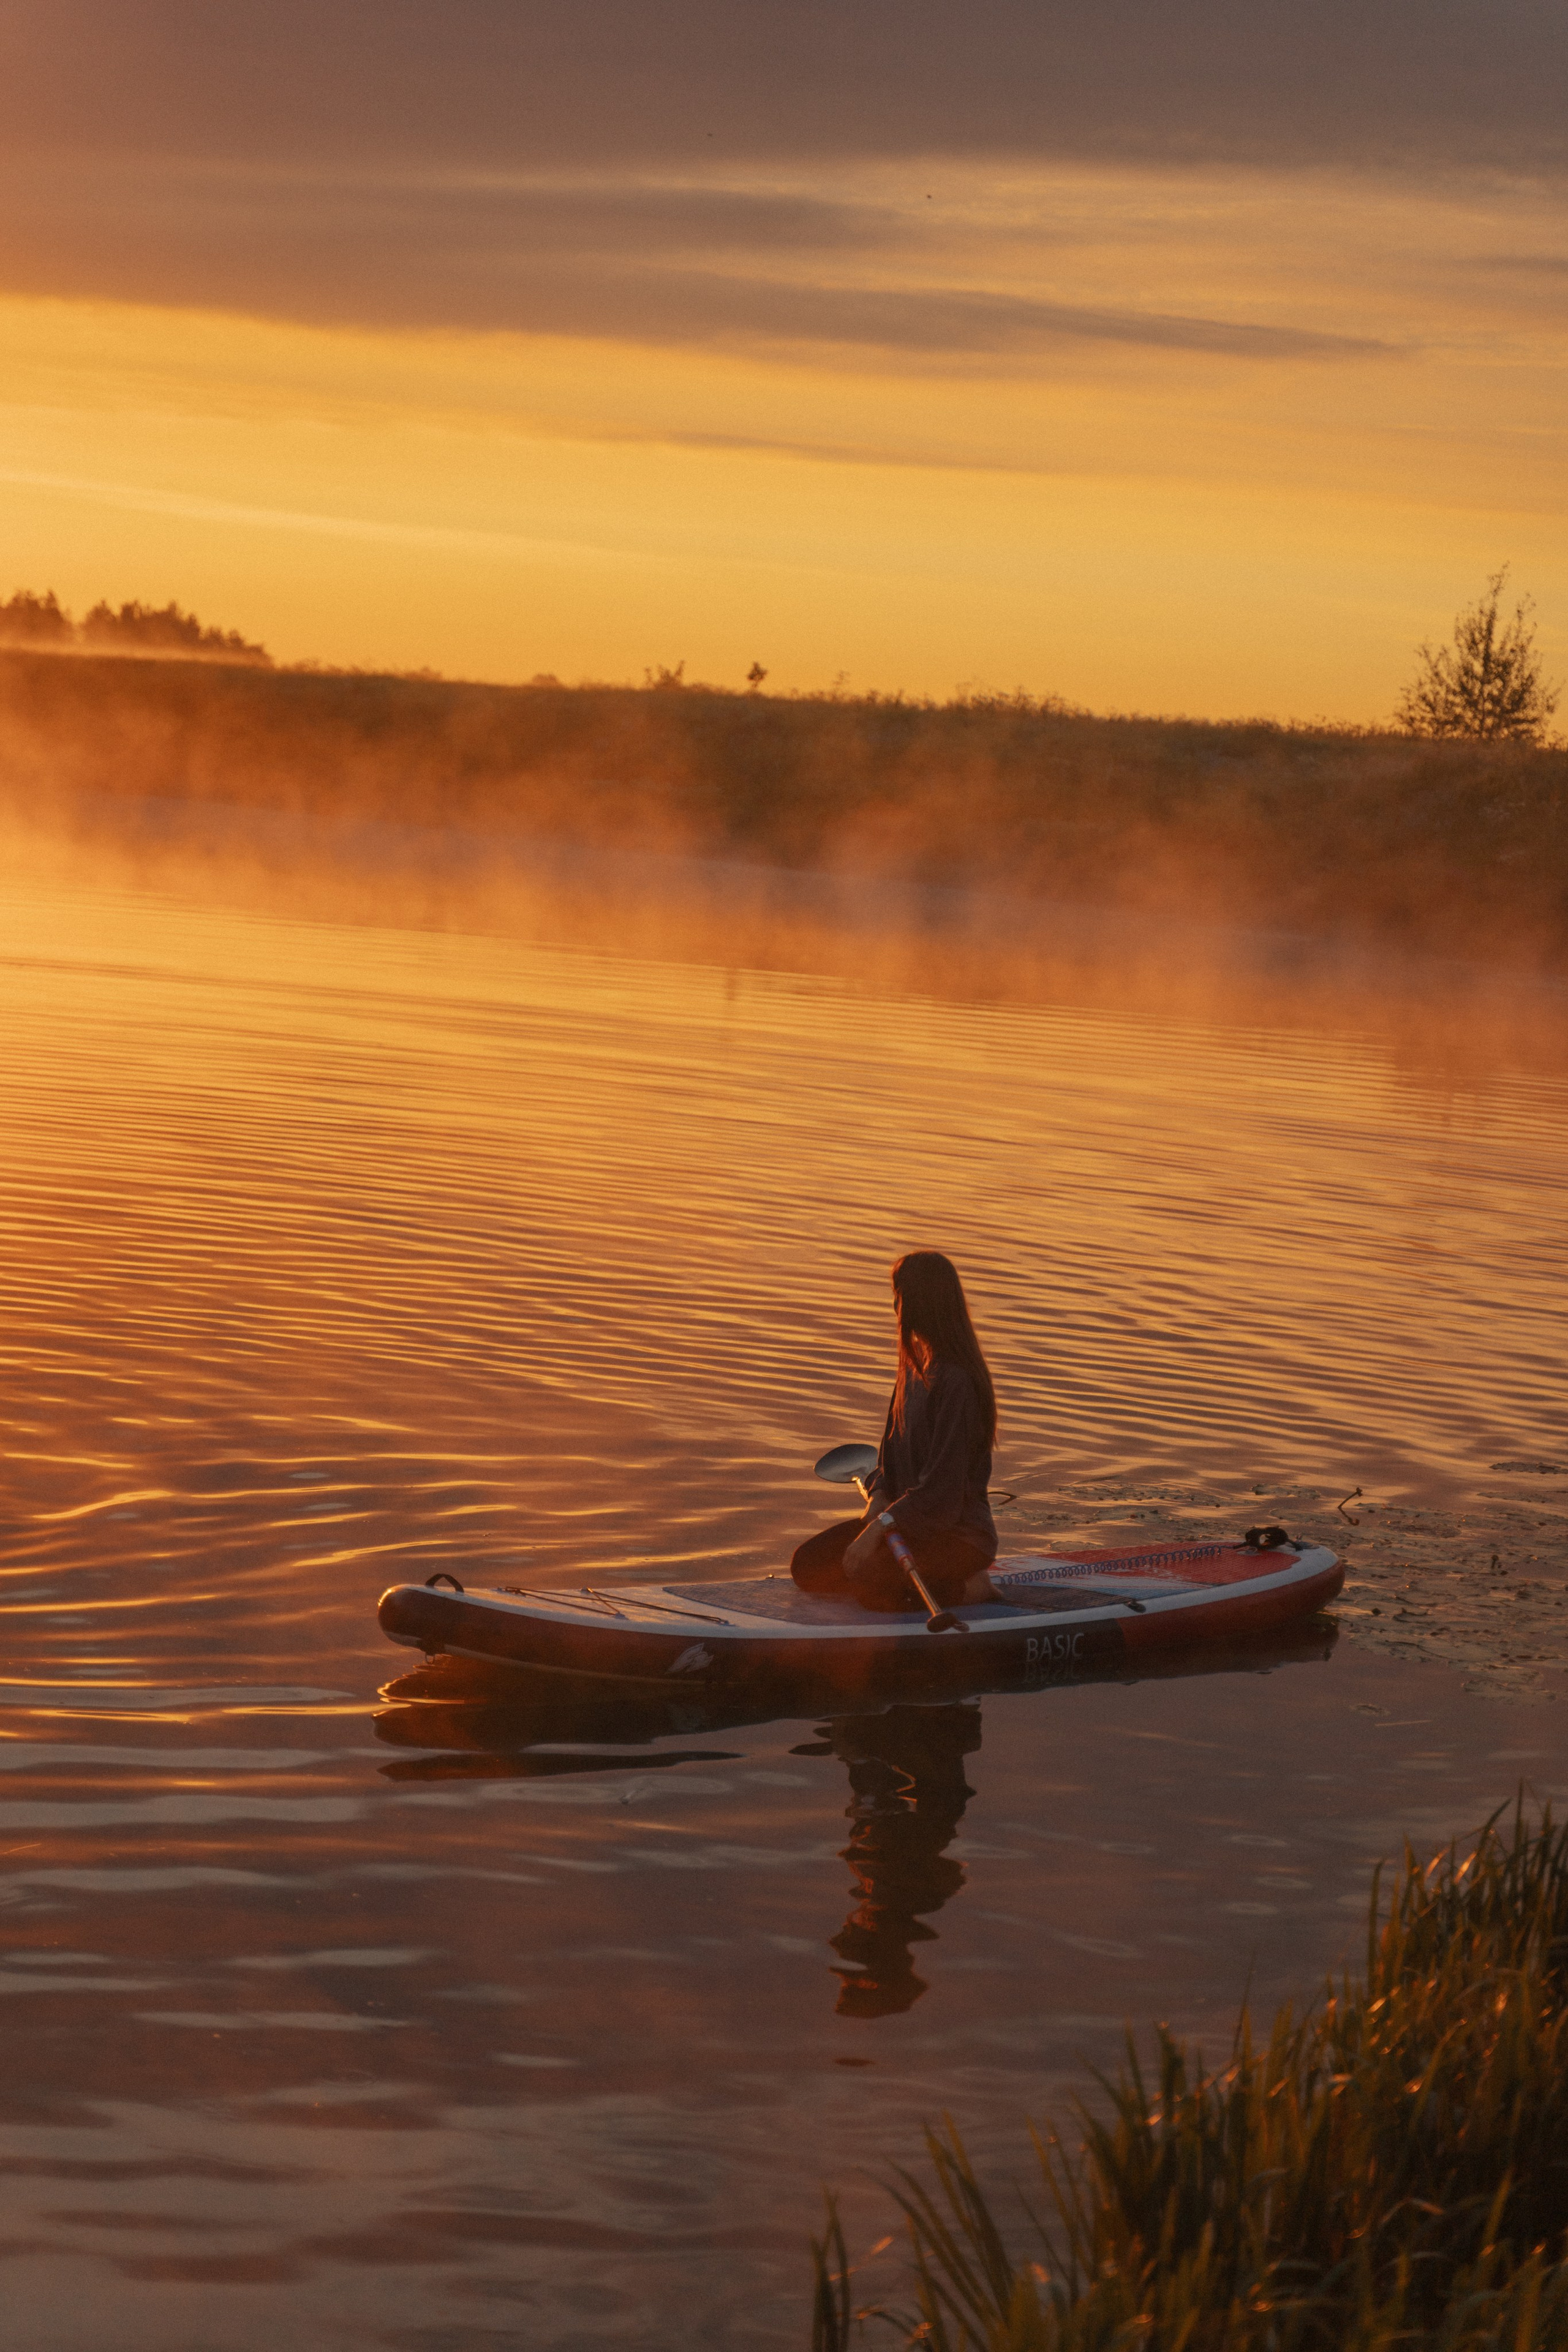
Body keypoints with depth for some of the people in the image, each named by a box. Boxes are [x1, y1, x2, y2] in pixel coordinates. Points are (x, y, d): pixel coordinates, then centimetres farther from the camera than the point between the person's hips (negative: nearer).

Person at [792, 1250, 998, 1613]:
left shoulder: (956, 1382, -22)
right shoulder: (916, 1363, 8)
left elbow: (942, 1488, -25)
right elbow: (894, 1448, 14)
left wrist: (878, 1528, -27)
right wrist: (877, 1505, -4)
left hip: (959, 1533, -9)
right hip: (910, 1519, 9)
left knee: (867, 1585, -31)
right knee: (808, 1565, -3)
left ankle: (965, 1586, -8)